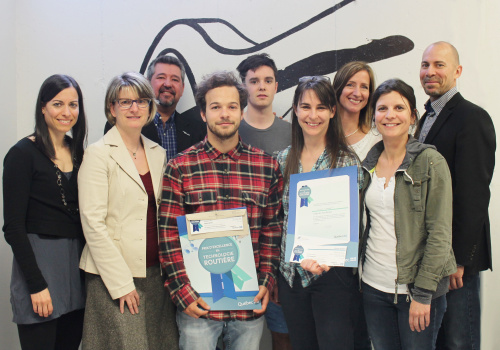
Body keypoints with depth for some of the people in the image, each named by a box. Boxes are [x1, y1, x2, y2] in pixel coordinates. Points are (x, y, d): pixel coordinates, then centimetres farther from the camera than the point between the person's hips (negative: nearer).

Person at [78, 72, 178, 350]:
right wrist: (121, 283, -13)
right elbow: (93, 223, -11)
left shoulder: (158, 153, 11)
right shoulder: (98, 154, -5)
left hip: (156, 272, 5)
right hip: (114, 276, -5)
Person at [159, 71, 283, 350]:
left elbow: (273, 229, 7)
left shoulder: (268, 166, 4)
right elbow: (169, 234, -3)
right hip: (198, 305, -2)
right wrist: (183, 291, -9)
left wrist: (266, 282, 0)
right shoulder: (181, 167, -2)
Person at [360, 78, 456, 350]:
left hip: (416, 288, -4)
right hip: (373, 286, 5)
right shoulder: (369, 164, 7)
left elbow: (440, 234, -11)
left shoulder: (431, 162, -8)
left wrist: (423, 293, -15)